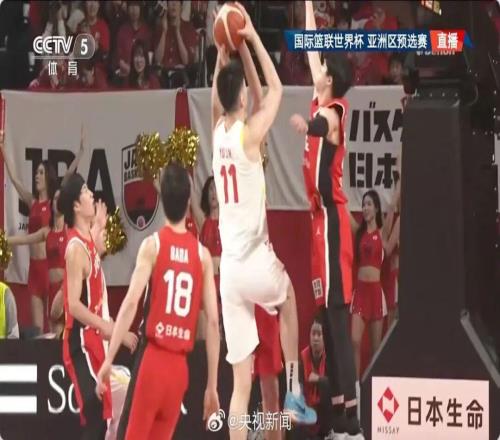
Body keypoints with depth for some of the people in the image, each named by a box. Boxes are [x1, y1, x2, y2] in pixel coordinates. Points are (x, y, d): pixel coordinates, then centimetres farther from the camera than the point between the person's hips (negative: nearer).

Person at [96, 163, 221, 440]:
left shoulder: (152, 245, -3)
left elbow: (131, 303, -13)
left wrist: (108, 360, -12)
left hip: (152, 360, -4)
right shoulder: (202, 254, 7)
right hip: (180, 367, 4)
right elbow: (213, 322, 5)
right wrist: (212, 385, 9)